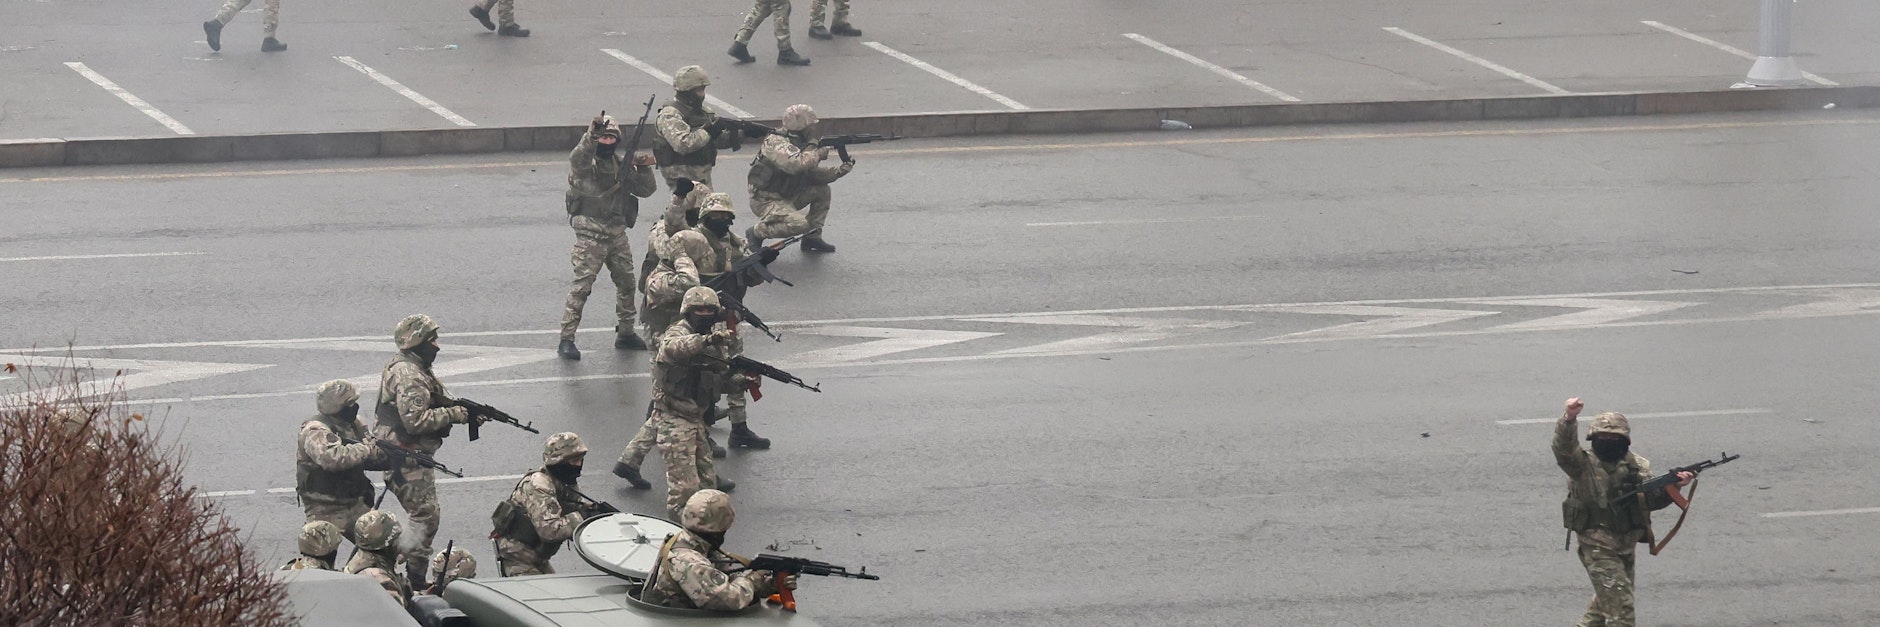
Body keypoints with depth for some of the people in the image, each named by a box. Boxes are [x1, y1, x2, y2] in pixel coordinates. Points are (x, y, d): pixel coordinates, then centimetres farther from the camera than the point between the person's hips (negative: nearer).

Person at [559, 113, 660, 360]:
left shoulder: (622, 164, 12)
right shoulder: (585, 162, -6)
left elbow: (646, 190, 14)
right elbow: (578, 158, -32)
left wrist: (643, 168, -5)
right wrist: (592, 135, -49)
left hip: (617, 233, 6)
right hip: (590, 235, -6)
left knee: (627, 283, 14)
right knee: (581, 286, -10)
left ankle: (625, 333, 29)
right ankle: (566, 339, -9)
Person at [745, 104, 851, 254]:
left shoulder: (799, 145, 9)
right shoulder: (776, 143, -21)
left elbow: (813, 173, 8)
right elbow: (794, 164, -38)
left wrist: (838, 171, -7)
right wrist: (818, 153, -25)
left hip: (787, 197, 9)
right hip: (766, 201, -9)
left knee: (822, 191, 4)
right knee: (799, 224, -29)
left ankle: (812, 237, 9)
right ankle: (756, 233, -8)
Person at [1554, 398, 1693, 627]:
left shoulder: (1637, 466, 5)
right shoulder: (1584, 464, -9)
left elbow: (1651, 500, 2)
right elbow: (1563, 448, -27)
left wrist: (1672, 487, -17)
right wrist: (1569, 418, -44)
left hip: (1627, 545, 6)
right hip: (1597, 546, -6)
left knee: (1607, 598, 22)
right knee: (1619, 604, -12)